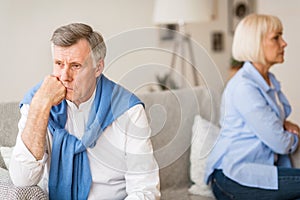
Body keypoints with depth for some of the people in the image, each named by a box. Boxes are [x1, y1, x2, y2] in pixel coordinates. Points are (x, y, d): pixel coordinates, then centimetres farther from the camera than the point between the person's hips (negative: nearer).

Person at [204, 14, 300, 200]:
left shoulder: (270, 80, 13)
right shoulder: (244, 86, -16)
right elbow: (280, 143, -17)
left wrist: (284, 125, 6)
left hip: (260, 171, 8)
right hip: (232, 179, -8)